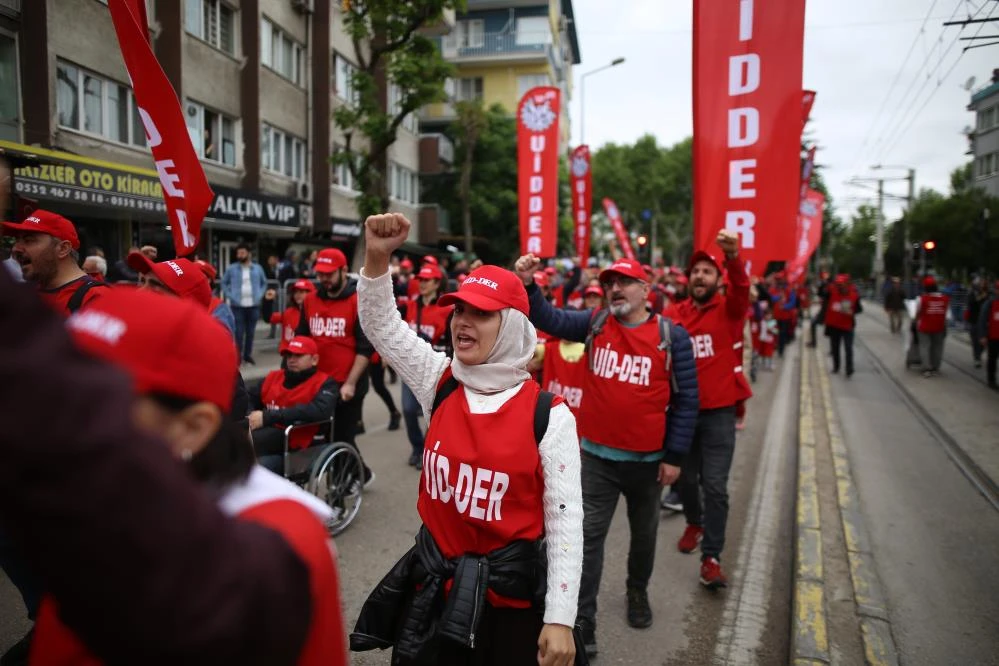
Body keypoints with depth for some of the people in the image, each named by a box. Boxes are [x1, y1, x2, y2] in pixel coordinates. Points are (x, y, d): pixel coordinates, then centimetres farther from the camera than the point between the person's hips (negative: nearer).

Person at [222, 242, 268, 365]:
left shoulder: (257, 268, 6)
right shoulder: (231, 268, 2)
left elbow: (264, 283, 17)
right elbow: (224, 283, 10)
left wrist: (260, 295, 3)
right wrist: (230, 296, -3)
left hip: (253, 305, 2)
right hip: (237, 305, -2)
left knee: (250, 332, 8)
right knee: (239, 332, -3)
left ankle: (248, 355, 19)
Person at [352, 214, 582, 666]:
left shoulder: (548, 414, -14)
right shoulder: (440, 384, -3)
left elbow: (565, 517, -12)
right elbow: (381, 324, -2)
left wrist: (560, 618, -12)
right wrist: (377, 258, -19)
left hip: (507, 592, -3)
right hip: (432, 583, 4)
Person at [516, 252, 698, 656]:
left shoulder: (672, 336, -8)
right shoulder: (594, 324, -1)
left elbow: (686, 399, -6)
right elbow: (549, 319, -8)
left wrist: (675, 455, -7)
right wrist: (528, 285, -27)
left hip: (647, 458, 0)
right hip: (597, 455, 1)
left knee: (644, 532, 21)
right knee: (589, 535, 3)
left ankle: (638, 592, 47)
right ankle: (582, 620, 15)